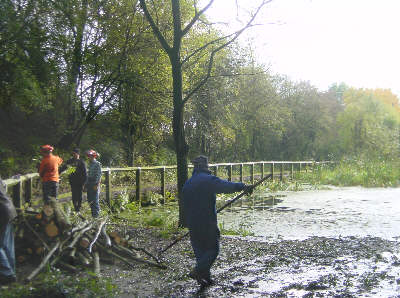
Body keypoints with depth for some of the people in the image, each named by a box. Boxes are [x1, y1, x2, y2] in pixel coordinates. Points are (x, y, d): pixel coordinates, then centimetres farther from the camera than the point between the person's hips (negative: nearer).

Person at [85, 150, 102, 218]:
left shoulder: (97, 164, -7)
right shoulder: (90, 164, 15)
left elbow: (99, 175, -12)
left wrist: (97, 185, -18)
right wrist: (86, 184, 15)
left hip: (95, 184, -8)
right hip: (89, 184, 8)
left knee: (95, 200, -7)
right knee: (90, 200, 8)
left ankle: (96, 214, 0)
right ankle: (92, 213, 17)